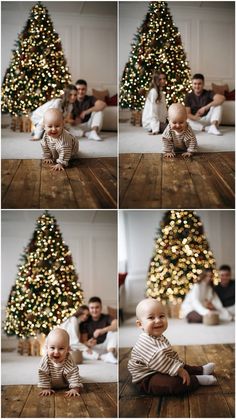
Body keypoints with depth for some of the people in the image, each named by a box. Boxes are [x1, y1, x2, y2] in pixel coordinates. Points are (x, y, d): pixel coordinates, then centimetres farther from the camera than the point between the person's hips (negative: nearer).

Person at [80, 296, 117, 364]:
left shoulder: (106, 318, -2)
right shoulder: (85, 322, 0)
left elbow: (116, 324, -23)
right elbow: (83, 341, -6)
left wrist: (103, 330, -38)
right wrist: (88, 344, -30)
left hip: (107, 346, 0)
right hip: (94, 348, 0)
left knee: (114, 330, -22)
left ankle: (110, 353, -38)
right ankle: (104, 357, -35)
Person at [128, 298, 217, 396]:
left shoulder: (161, 338, 10)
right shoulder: (145, 342, -24)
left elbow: (171, 354, 24)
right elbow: (158, 360, -32)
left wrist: (180, 364, 13)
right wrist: (178, 370, -31)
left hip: (161, 370, 11)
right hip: (147, 379, -11)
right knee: (172, 383, -31)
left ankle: (201, 370, 38)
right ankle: (196, 380, -17)